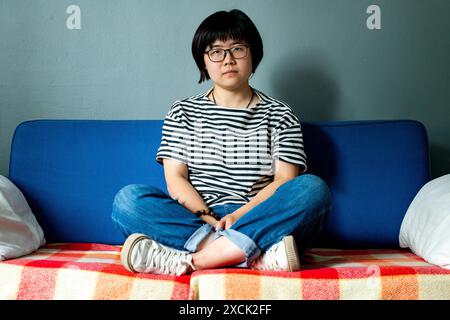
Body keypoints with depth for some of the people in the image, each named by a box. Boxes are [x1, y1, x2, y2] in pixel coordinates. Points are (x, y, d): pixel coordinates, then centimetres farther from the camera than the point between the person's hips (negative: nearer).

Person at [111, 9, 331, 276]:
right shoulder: (183, 112, 12)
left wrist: (238, 217, -16)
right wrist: (211, 220, -15)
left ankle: (196, 259, -32)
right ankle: (255, 257, -34)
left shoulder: (279, 114, 10)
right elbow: (175, 179, 2)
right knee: (128, 198, -24)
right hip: (194, 220, 1)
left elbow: (284, 180, -1)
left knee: (313, 188, -27)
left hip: (261, 222, 0)